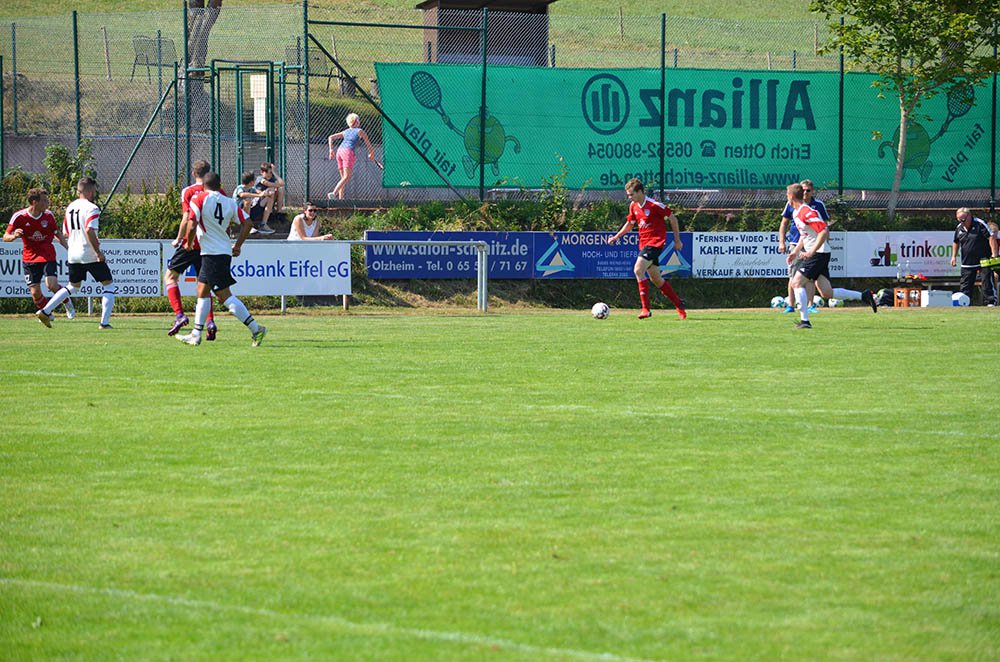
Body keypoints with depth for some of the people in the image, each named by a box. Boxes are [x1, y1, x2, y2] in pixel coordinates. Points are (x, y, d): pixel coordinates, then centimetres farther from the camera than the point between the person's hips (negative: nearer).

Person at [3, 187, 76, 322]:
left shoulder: (48, 215, -2)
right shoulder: (19, 217, -11)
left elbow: (58, 234, 13)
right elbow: (5, 237, -7)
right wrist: (14, 236, -30)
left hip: (48, 256, 0)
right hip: (29, 258, 0)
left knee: (52, 285, -18)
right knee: (35, 293, -3)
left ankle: (68, 302, 11)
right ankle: (47, 314, 23)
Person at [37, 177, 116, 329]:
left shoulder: (70, 207, 11)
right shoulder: (91, 208, -13)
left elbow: (65, 233, 17)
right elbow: (90, 230, -26)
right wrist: (98, 252, -20)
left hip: (73, 254, 8)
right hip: (90, 254, -8)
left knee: (73, 286, 24)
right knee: (109, 285, 4)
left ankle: (45, 311, 15)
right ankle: (105, 322, -6)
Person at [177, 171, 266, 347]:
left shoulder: (199, 200, -9)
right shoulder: (229, 202, 6)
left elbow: (192, 227, -17)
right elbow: (247, 223, 3)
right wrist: (237, 246, 14)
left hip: (211, 253, -7)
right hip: (225, 252, 7)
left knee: (225, 295, -8)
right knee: (202, 291, 17)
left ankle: (255, 329, -14)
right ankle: (196, 335, 22)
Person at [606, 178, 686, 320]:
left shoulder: (654, 205, -16)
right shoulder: (633, 206, 7)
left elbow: (672, 218, -7)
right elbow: (629, 225, 22)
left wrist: (677, 240, -2)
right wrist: (616, 237, 8)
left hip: (655, 242, -9)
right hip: (643, 243, 9)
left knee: (638, 270, -23)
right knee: (655, 278, 12)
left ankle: (646, 308, -21)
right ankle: (678, 304, 26)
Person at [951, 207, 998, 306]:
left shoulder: (980, 224, -11)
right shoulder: (959, 228, 6)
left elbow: (991, 237, -14)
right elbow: (956, 242, 24)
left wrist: (994, 254, -20)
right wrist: (954, 256, 17)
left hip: (984, 261, -5)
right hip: (967, 263, 5)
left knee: (987, 283, -6)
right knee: (965, 285, 6)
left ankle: (990, 302, -3)